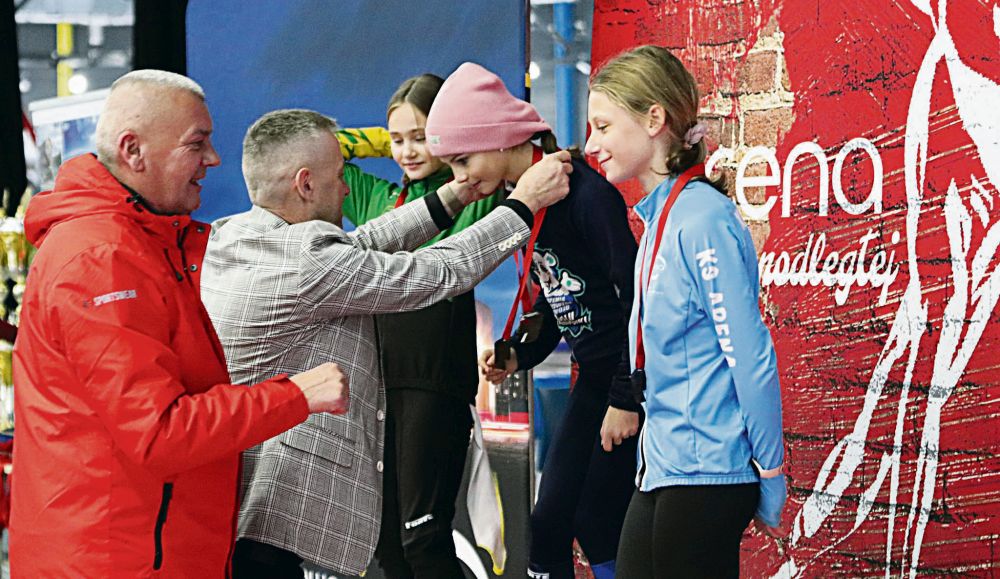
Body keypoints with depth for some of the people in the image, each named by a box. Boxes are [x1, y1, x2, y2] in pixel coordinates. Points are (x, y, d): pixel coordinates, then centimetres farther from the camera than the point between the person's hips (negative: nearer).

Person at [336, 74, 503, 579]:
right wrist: (384, 139, 14)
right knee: (384, 536, 10)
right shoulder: (374, 197, 15)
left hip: (436, 380, -6)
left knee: (422, 535, -8)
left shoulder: (476, 196, 1)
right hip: (376, 378, 6)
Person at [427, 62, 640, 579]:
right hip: (593, 379, 9)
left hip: (633, 379, -9)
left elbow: (635, 297, -22)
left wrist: (627, 398, -20)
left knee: (596, 521, -6)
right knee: (549, 520, 6)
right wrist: (520, 354, 2)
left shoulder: (585, 195, -22)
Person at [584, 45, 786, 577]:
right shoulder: (658, 219, 12)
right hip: (661, 471, 9)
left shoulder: (704, 220, -16)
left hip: (705, 477, -9)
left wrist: (770, 477, -13)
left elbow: (751, 357, -16)